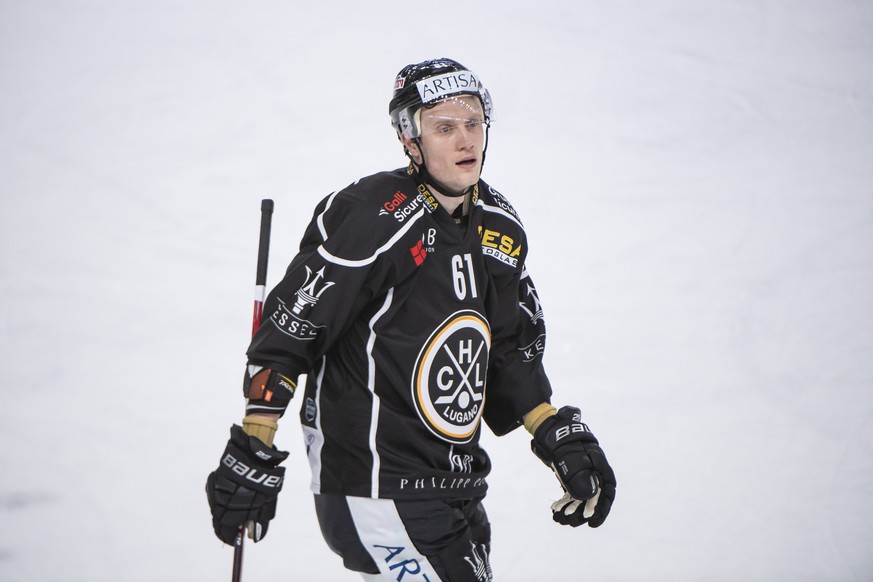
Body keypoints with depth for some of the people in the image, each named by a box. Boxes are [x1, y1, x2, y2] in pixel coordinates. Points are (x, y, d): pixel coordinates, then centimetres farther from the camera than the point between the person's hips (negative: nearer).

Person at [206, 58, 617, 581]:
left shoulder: (501, 228, 6)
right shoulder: (371, 219, -18)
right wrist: (252, 454, -17)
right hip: (375, 492, -8)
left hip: (459, 490, 8)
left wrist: (561, 436, 11)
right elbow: (287, 333, -16)